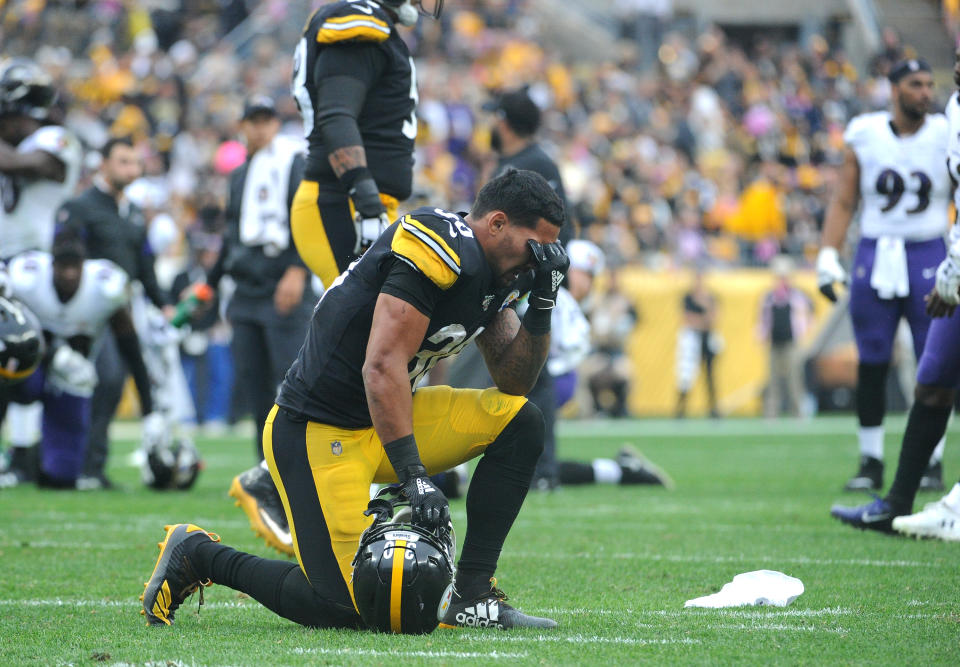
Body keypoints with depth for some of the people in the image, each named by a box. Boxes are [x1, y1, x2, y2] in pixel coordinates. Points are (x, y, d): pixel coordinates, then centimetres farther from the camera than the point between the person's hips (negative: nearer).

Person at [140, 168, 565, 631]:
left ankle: (471, 596, -2)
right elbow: (382, 368, -27)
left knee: (520, 424, -3)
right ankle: (198, 555, 7)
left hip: (387, 418, 10)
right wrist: (413, 476, -30)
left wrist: (541, 307, -3)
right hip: (319, 433, -10)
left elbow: (514, 380, 13)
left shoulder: (492, 272, 8)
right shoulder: (435, 248, -21)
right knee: (346, 608, -14)